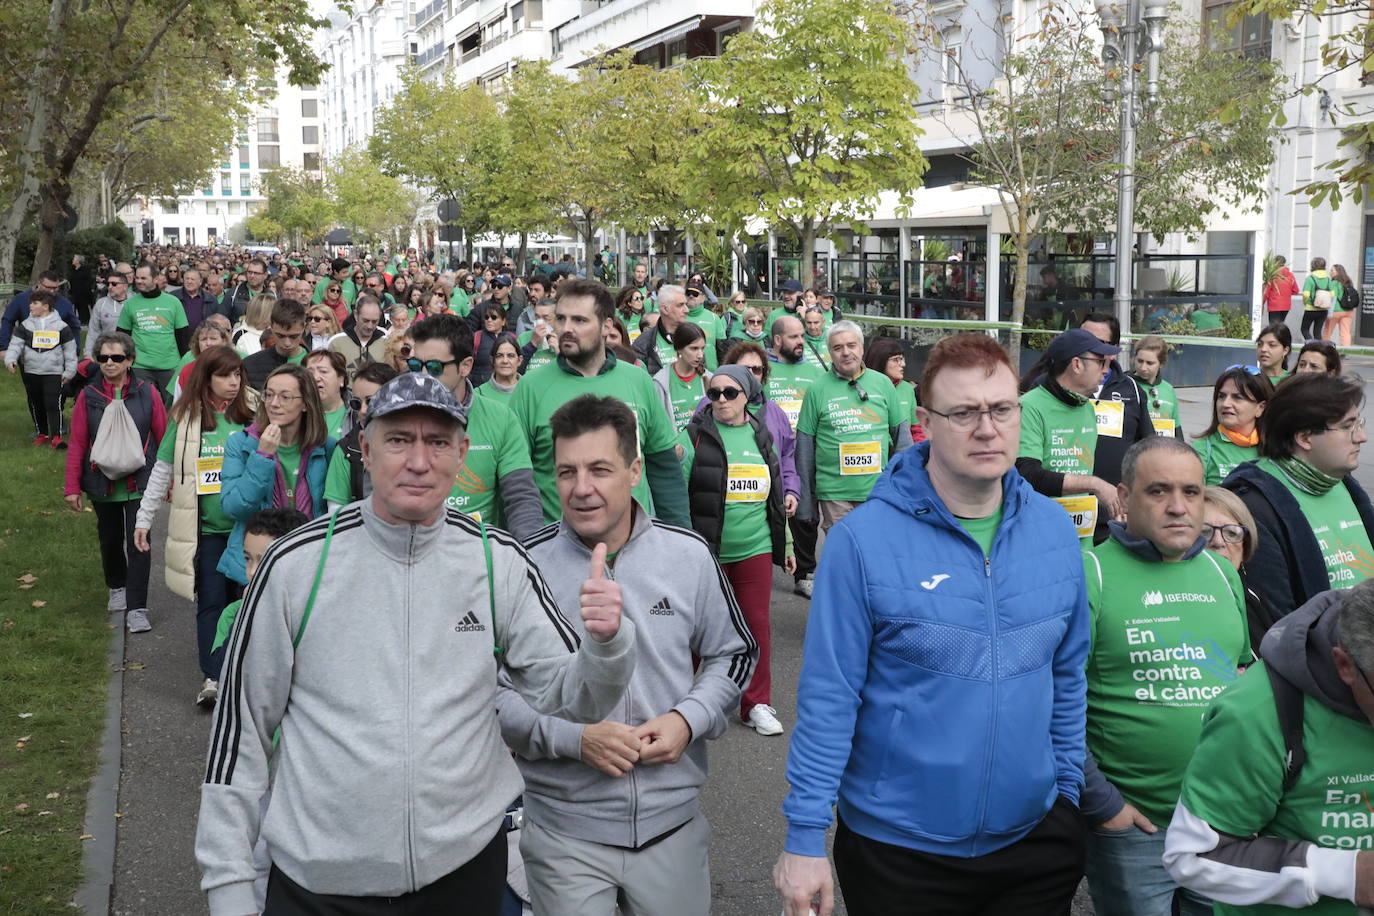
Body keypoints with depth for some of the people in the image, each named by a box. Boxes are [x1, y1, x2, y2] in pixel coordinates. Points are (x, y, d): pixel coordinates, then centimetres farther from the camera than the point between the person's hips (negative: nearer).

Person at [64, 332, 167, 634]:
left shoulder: (147, 393, -5)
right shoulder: (88, 396, -2)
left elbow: (163, 438, -2)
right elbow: (77, 444, -1)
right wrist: (72, 487, -2)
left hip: (139, 483, -2)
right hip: (102, 484, 2)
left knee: (138, 545, -5)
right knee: (110, 541, 19)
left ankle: (137, 609, -1)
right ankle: (117, 588, 43)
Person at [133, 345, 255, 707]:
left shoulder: (250, 416, 1)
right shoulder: (186, 418, 1)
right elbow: (162, 471, 7)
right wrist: (144, 519, 8)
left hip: (246, 524, 1)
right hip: (205, 527, -1)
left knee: (240, 598, 8)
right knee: (211, 601, -1)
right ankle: (212, 678, 1)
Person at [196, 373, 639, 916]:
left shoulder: (499, 561, -4)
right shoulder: (297, 563, -9)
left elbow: (571, 697, -3)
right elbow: (241, 727, -2)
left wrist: (605, 642, -25)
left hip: (464, 869, 2)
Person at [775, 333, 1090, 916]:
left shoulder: (1054, 530, -2)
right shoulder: (864, 539, -16)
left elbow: (1067, 677, 8)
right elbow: (828, 700, -15)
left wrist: (1067, 794, 10)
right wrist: (805, 839, -14)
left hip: (1034, 837, 4)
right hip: (898, 848, -3)